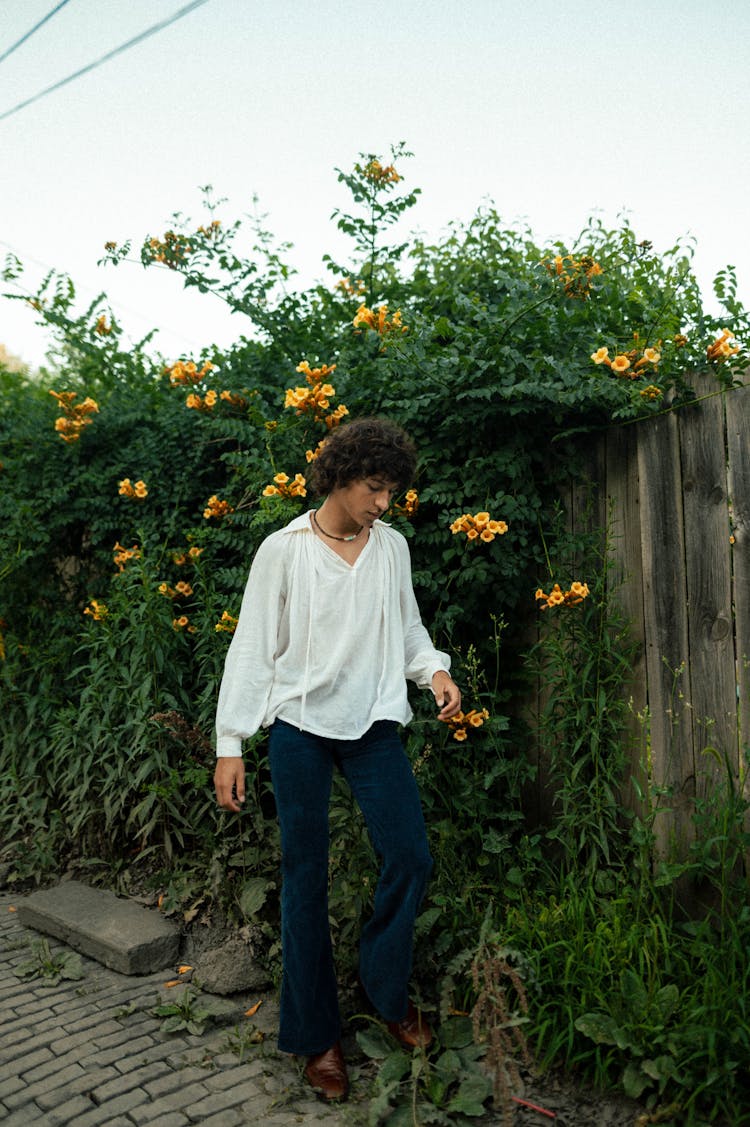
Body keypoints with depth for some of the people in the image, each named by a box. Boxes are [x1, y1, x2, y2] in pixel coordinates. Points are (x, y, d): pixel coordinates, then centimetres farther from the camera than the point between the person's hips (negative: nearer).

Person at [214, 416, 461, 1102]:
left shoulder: (392, 546, 5)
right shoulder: (284, 550, -6)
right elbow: (252, 649, -5)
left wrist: (435, 669, -5)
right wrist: (230, 745, -7)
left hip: (374, 725, 3)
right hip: (301, 728, -3)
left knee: (411, 858, -1)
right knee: (306, 876, 5)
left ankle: (387, 989, 27)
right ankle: (316, 1034, 23)